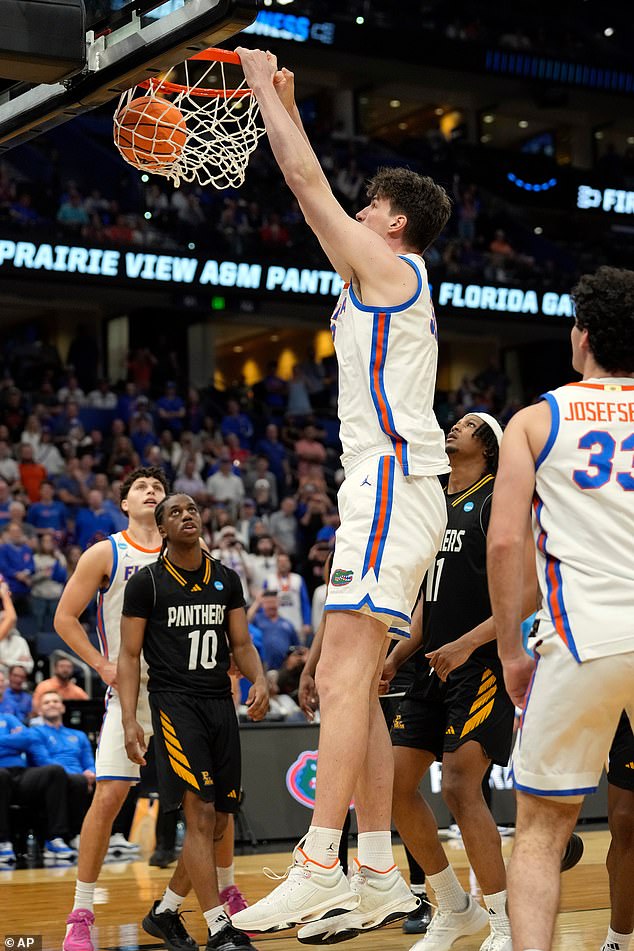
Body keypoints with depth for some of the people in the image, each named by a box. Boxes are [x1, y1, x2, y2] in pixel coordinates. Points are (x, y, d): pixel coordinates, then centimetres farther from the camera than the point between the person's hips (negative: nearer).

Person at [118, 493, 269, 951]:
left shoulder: (226, 579, 11)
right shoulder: (147, 582, -2)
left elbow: (241, 644, 14)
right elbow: (130, 656, -2)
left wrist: (259, 680, -8)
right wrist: (129, 721, -12)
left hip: (221, 703, 6)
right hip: (175, 703, -6)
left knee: (218, 823, 8)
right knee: (201, 815, -16)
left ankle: (164, 910, 27)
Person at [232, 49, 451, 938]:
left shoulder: (391, 265, 0)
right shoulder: (384, 280, 25)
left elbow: (309, 181, -1)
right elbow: (316, 200, 33)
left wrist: (266, 87, 11)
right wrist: (282, 104, 36)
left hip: (393, 486, -10)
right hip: (390, 489, 10)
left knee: (343, 673, -19)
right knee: (353, 682, 7)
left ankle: (318, 868, -26)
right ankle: (379, 877, 7)